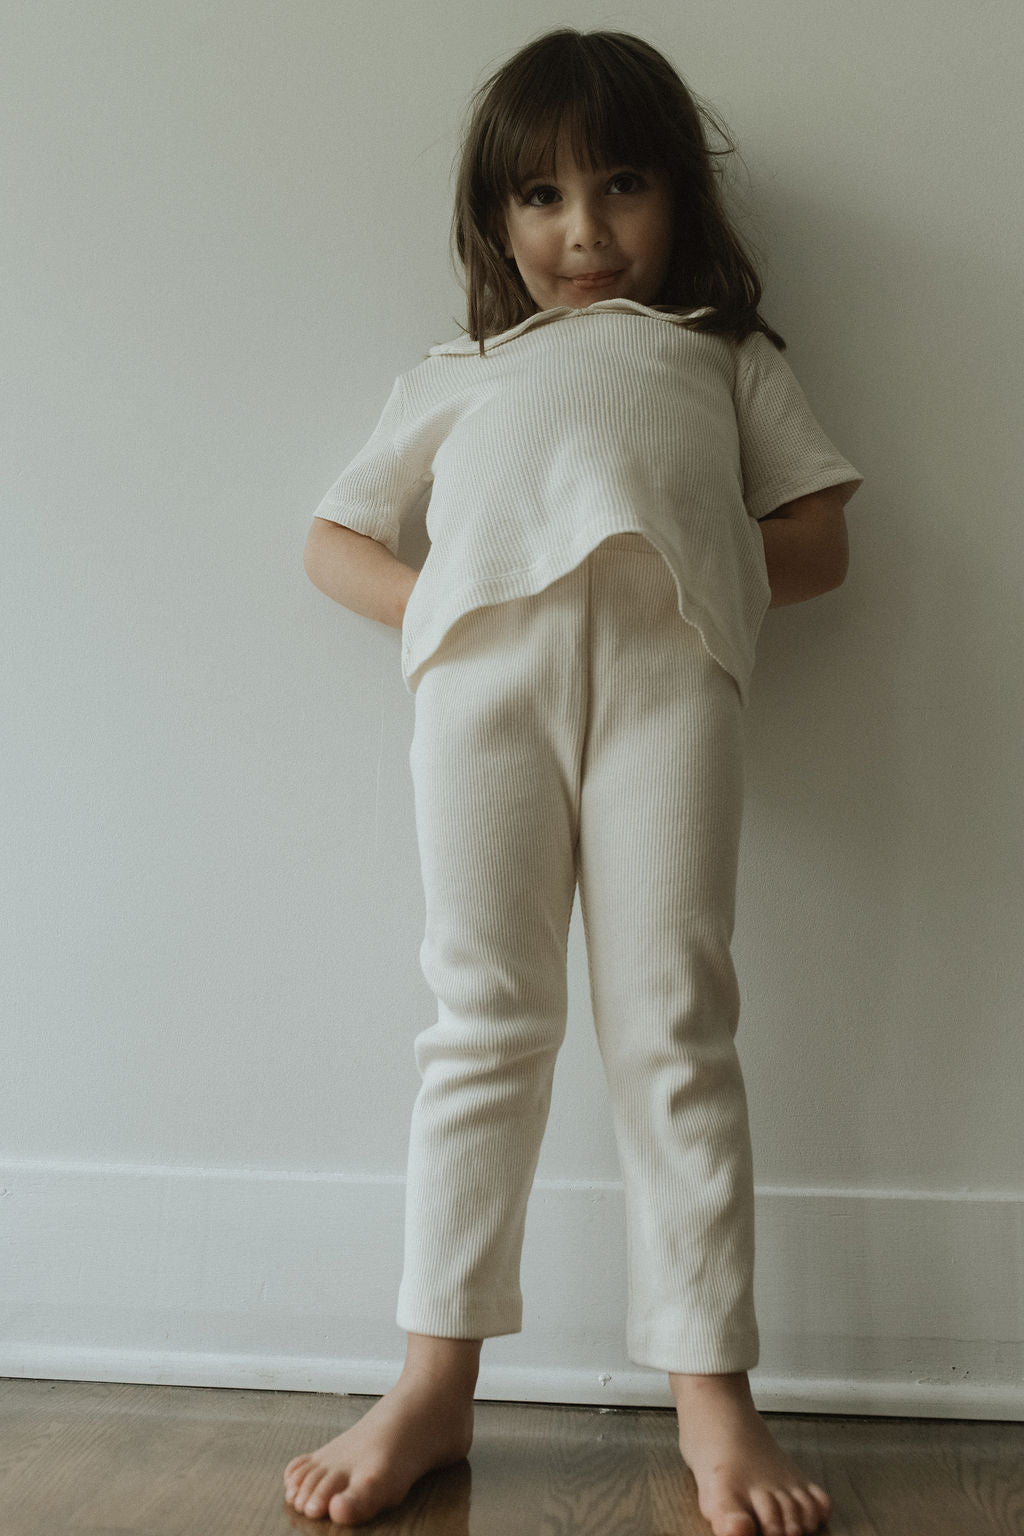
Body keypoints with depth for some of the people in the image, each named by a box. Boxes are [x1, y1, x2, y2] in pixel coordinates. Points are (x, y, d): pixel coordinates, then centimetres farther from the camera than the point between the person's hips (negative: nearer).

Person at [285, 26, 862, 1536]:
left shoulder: (724, 352, 33)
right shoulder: (458, 373, 36)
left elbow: (816, 537, 21)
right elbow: (335, 538, 28)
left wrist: (708, 573, 1)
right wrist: (429, 601, 7)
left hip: (667, 646, -1)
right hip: (486, 647, 1)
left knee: (674, 1020, -7)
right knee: (485, 1012, -3)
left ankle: (711, 1387, 1)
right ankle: (436, 1382, 3)